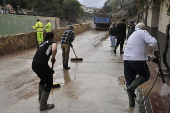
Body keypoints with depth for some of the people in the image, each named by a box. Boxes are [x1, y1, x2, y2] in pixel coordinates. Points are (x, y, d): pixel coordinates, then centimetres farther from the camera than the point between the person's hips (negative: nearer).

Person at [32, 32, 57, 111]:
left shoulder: (43, 43, 28)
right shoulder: (53, 42, 6)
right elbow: (54, 50, -20)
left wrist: (49, 68, 44)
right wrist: (53, 58, -2)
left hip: (34, 64, 8)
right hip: (41, 65, -8)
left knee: (43, 79, 32)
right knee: (49, 83, 10)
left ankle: (41, 98, 48)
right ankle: (43, 105, 15)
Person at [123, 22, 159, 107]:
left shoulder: (132, 34, 27)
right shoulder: (143, 32, 3)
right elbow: (153, 42, -13)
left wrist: (149, 56, 35)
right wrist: (156, 49, 8)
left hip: (126, 59, 7)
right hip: (138, 59, -6)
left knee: (129, 80, 16)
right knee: (146, 75, 16)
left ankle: (131, 100, 16)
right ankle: (132, 87, -4)